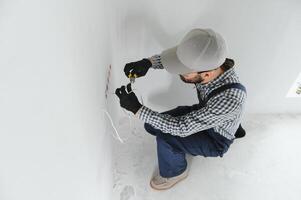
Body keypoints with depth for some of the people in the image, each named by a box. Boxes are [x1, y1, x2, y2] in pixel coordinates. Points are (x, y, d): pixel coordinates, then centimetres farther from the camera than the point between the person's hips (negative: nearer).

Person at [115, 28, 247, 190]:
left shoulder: (230, 98, -42)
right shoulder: (208, 62, -25)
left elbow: (182, 128, -36)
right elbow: (171, 56, -7)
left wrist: (137, 108, -34)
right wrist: (147, 62, -27)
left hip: (216, 140, -6)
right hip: (201, 114, 6)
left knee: (165, 138, -27)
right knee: (152, 125, 2)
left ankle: (174, 173, 7)